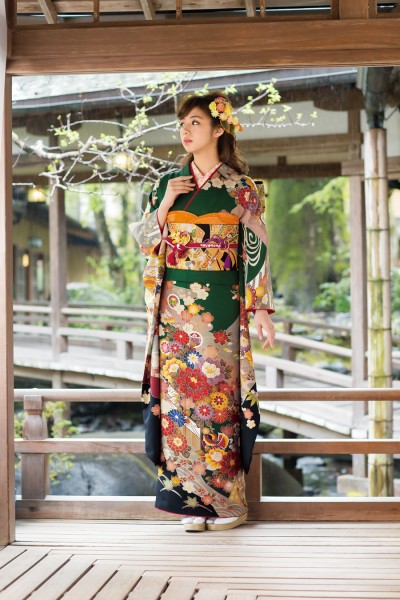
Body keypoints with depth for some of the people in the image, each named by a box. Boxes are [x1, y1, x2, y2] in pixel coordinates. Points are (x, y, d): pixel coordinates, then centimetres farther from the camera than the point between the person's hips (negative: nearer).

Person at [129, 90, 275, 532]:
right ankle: (191, 500, 7)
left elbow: (255, 249, 2)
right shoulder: (168, 183, 11)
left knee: (218, 393, -3)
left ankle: (226, 500, 7)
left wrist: (261, 307, -4)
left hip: (220, 307, -3)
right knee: (179, 393, 0)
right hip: (175, 306, 3)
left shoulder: (240, 189, 2)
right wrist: (165, 203, -6)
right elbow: (144, 240, 9)